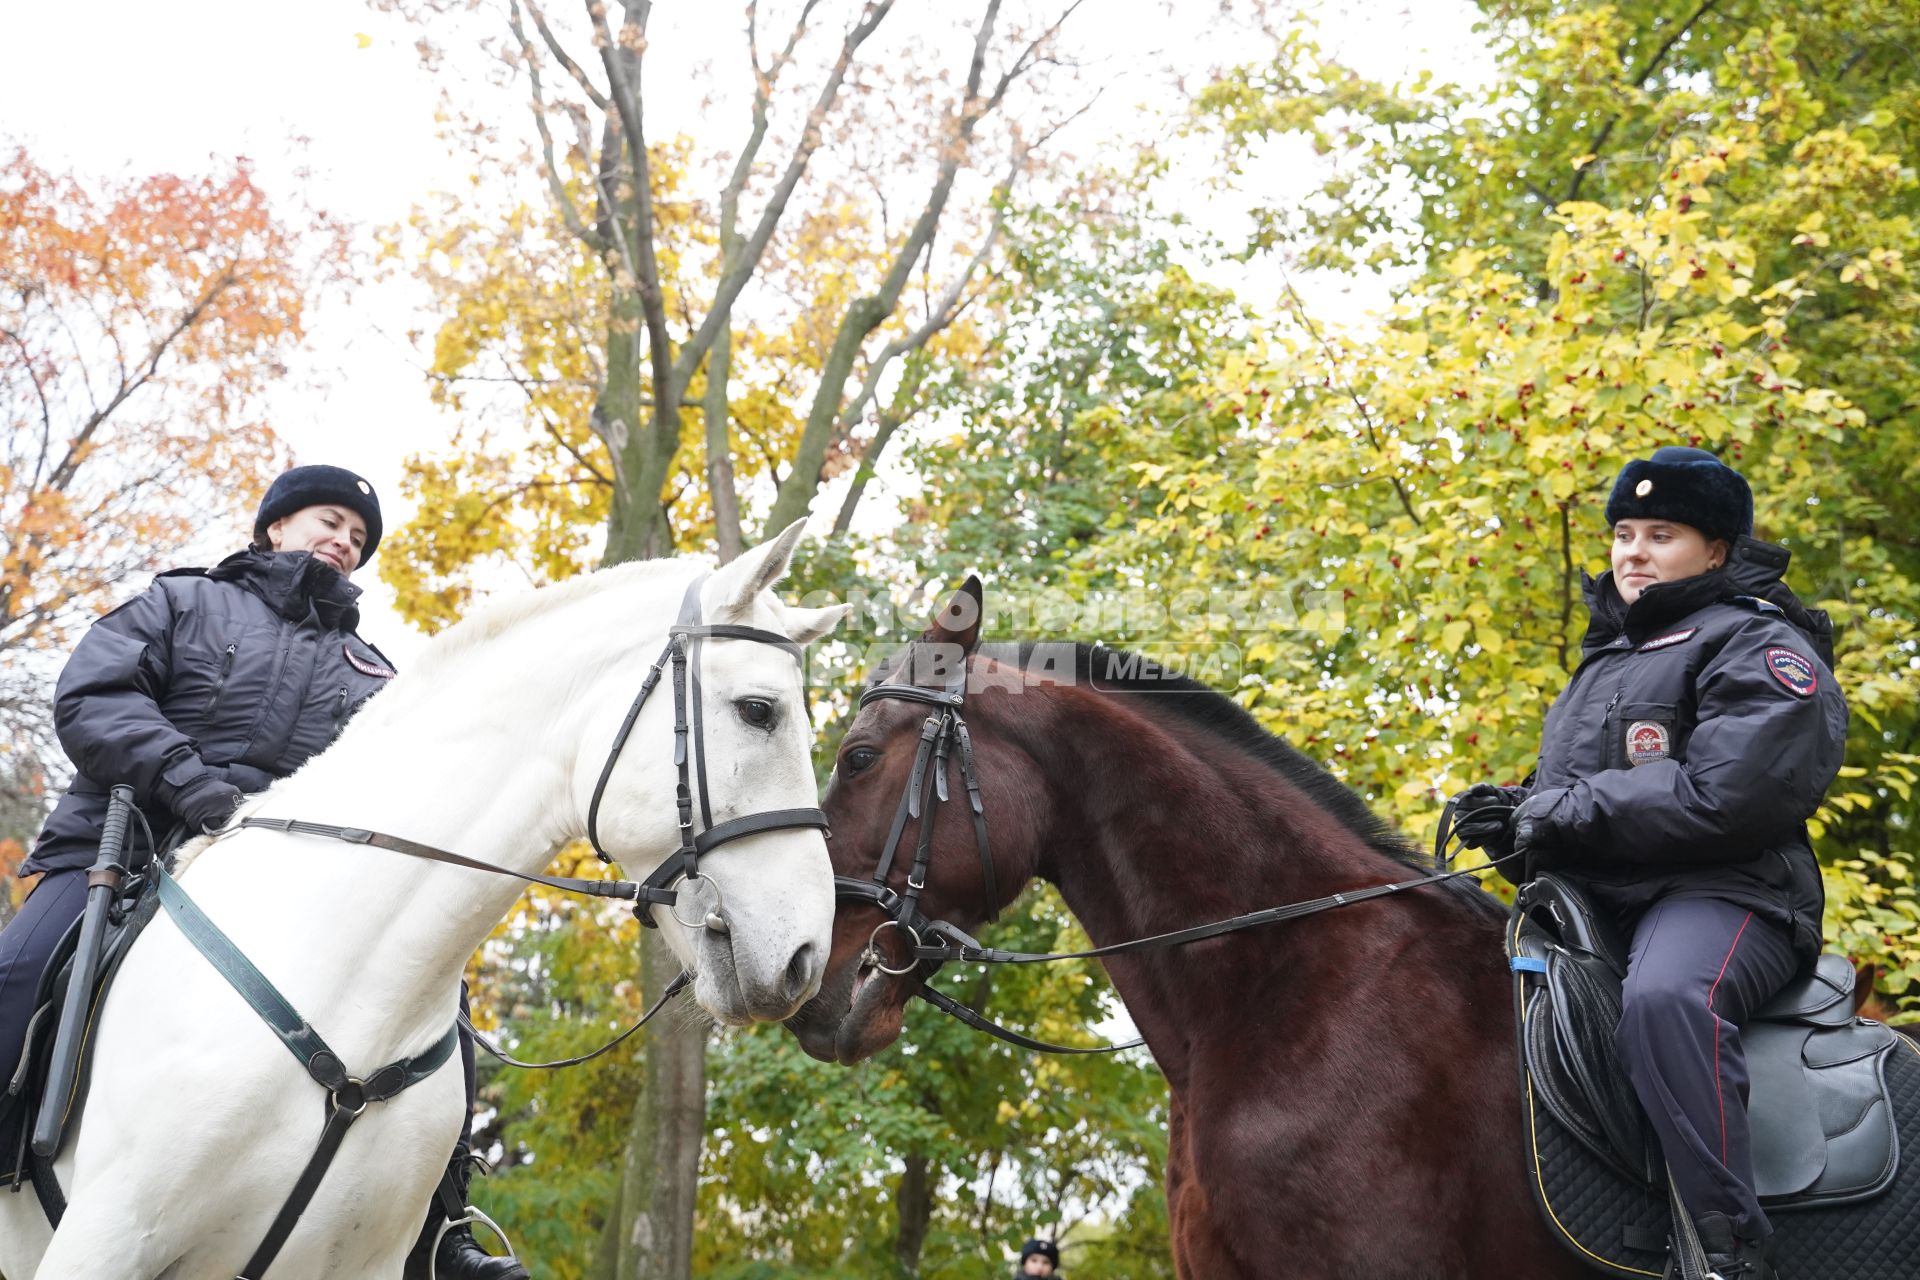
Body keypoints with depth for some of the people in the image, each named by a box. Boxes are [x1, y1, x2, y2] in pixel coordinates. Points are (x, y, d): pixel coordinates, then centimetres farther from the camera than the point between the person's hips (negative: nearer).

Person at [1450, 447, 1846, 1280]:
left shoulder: (1757, 647, -4)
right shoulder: (1611, 654, 23)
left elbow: (1723, 798, -21)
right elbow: (1571, 790, 30)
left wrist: (1566, 812, -16)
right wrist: (1516, 811, 6)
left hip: (1718, 895, -9)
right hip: (1593, 901, 9)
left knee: (1665, 996, -40)